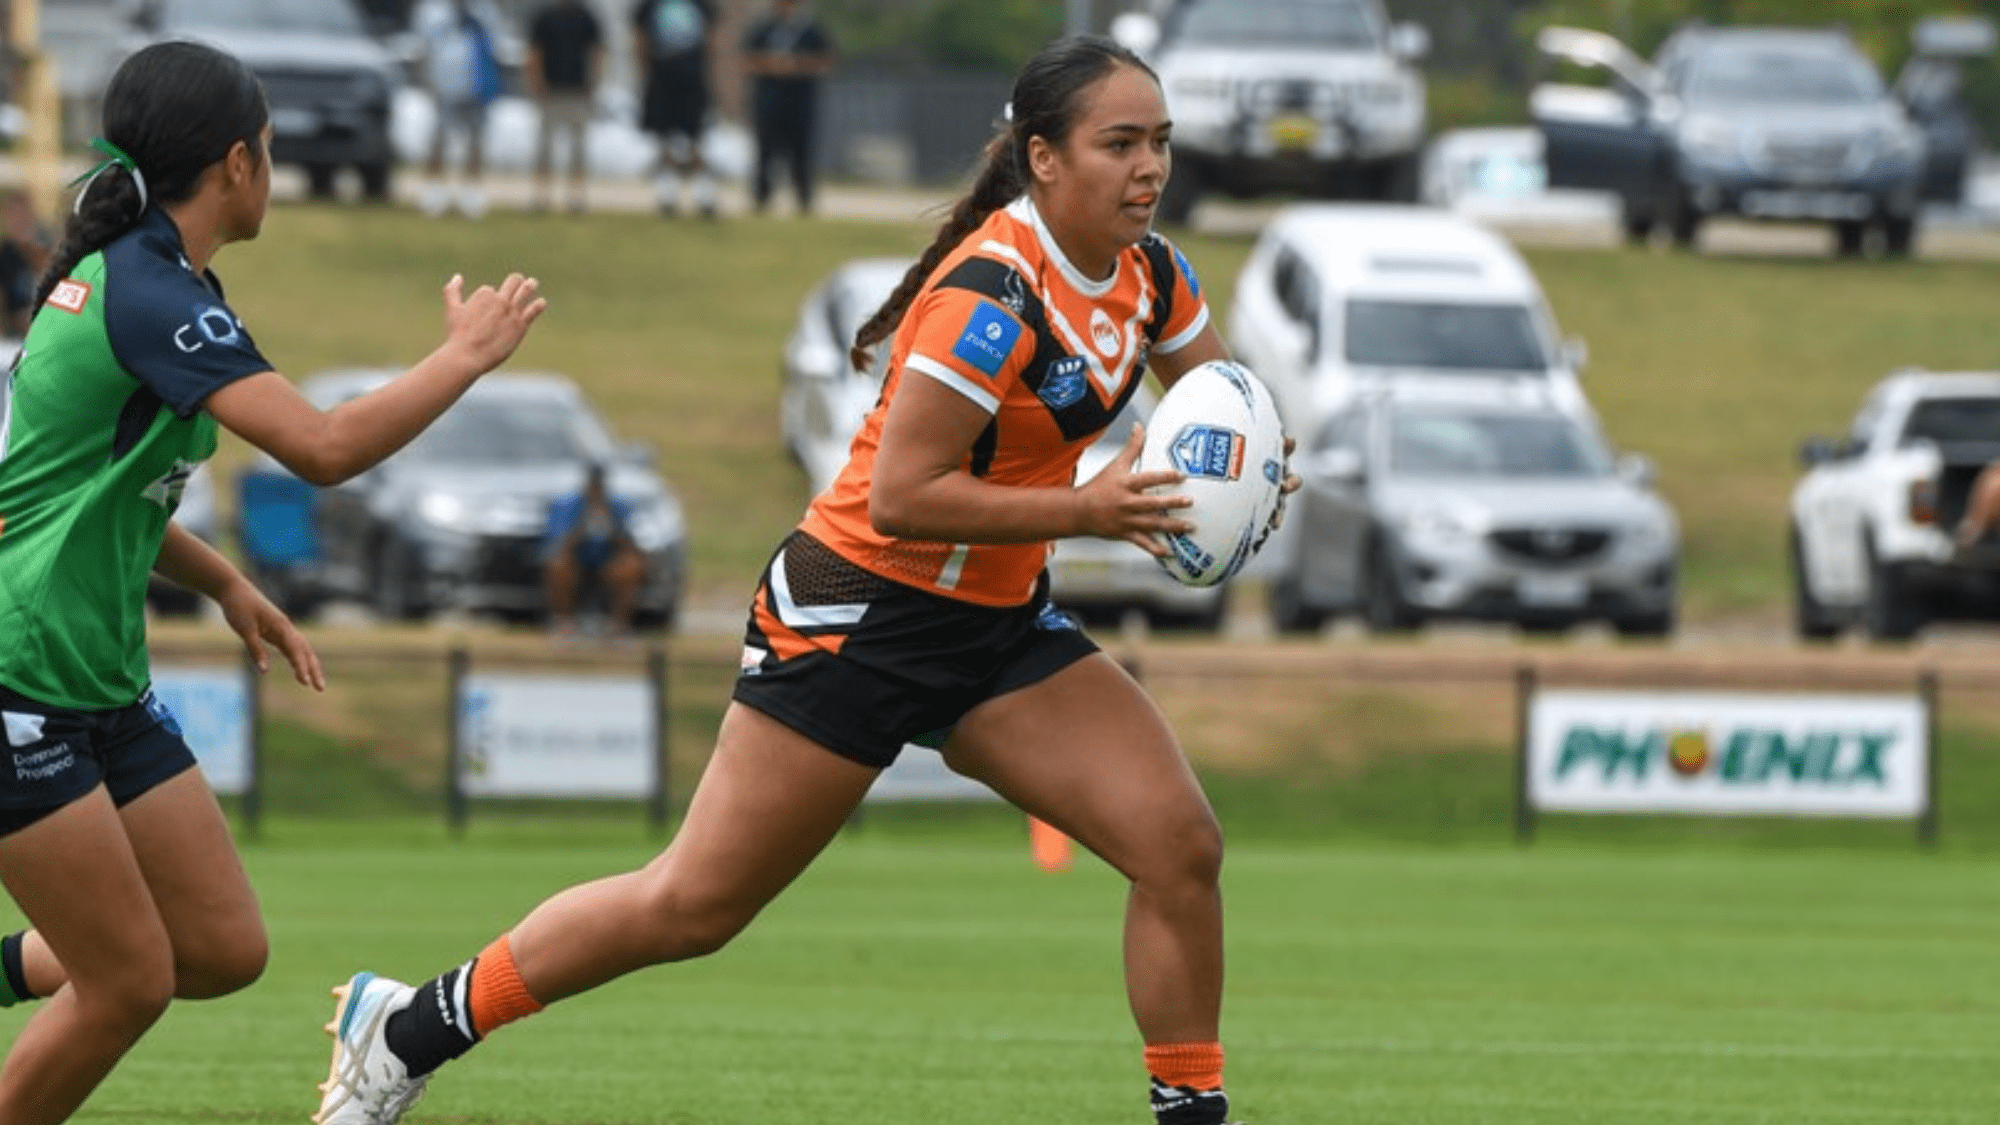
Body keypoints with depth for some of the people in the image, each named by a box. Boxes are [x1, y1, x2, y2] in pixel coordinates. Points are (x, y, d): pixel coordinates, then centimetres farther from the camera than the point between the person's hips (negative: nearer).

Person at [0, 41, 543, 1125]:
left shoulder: (126, 273, 12)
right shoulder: (152, 294, -19)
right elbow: (323, 447, -27)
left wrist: (225, 585, 17)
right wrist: (466, 354, -13)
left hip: (102, 683, 10)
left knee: (223, 948, 7)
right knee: (130, 981, -7)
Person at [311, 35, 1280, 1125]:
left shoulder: (1147, 273, 0)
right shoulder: (992, 296, -25)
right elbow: (899, 498, -27)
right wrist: (1087, 511, -29)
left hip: (998, 624, 8)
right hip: (861, 613, -8)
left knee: (1181, 845, -8)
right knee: (696, 903, -3)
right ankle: (406, 1027, 11)